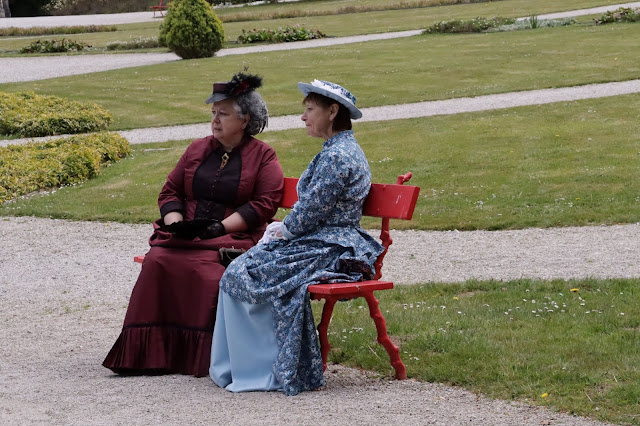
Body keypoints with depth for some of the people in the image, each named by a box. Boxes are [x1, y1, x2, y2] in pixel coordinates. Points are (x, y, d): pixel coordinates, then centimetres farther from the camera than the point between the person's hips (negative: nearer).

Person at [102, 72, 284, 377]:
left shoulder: (263, 157, 7)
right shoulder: (198, 150, 21)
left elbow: (264, 204, -4)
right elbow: (170, 191, 19)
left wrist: (222, 227, -14)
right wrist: (175, 221, -2)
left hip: (234, 237, -4)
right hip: (183, 236, 4)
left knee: (207, 268, -35)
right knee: (157, 260, -26)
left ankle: (201, 357, -28)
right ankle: (148, 352, -27)